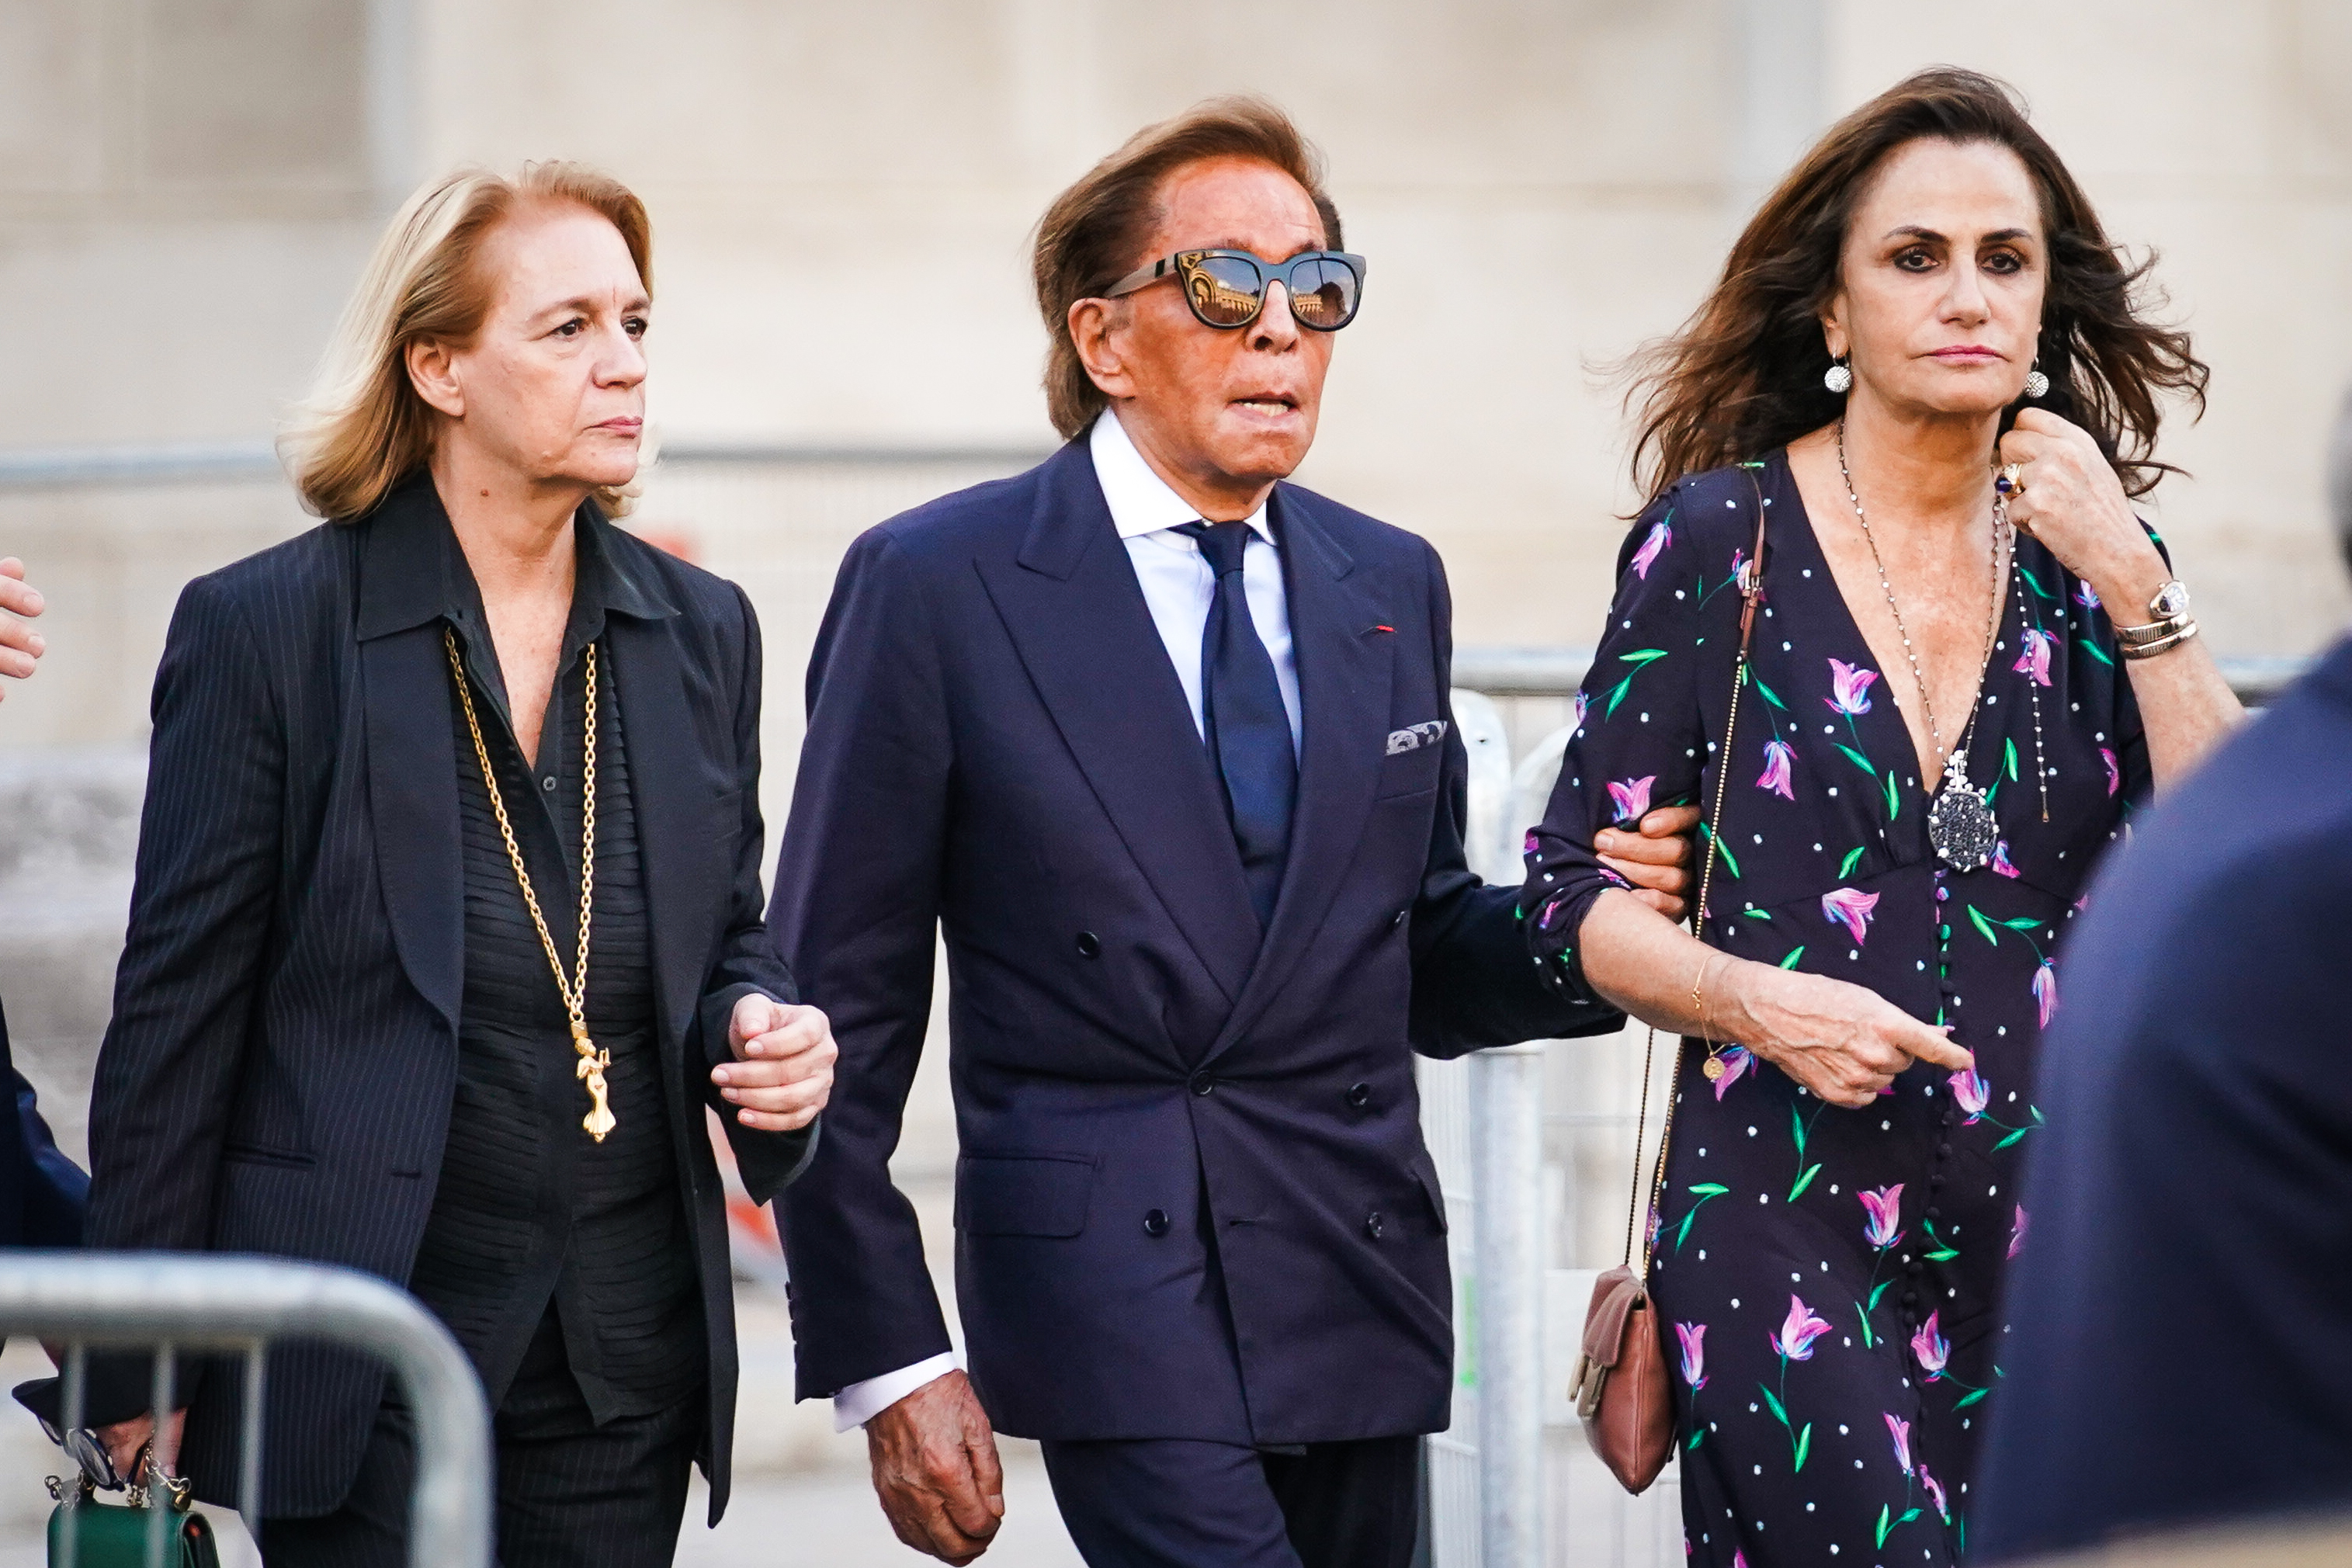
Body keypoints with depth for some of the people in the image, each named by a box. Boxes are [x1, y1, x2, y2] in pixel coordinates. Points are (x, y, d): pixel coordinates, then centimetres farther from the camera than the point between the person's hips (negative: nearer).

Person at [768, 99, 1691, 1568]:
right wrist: (888, 1361, -8)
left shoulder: (1390, 585, 13)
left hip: (1360, 1282, 5)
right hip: (1111, 1271, -5)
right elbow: (841, 1001, -3)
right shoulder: (936, 585, -3)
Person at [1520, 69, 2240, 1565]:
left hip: (2043, 1234, 4)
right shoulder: (1719, 539, 0)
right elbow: (1576, 891, 2)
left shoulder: (2092, 558, 8)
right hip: (1784, 1220, -3)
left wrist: (2133, 587, -9)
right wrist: (1760, 1003, -15)